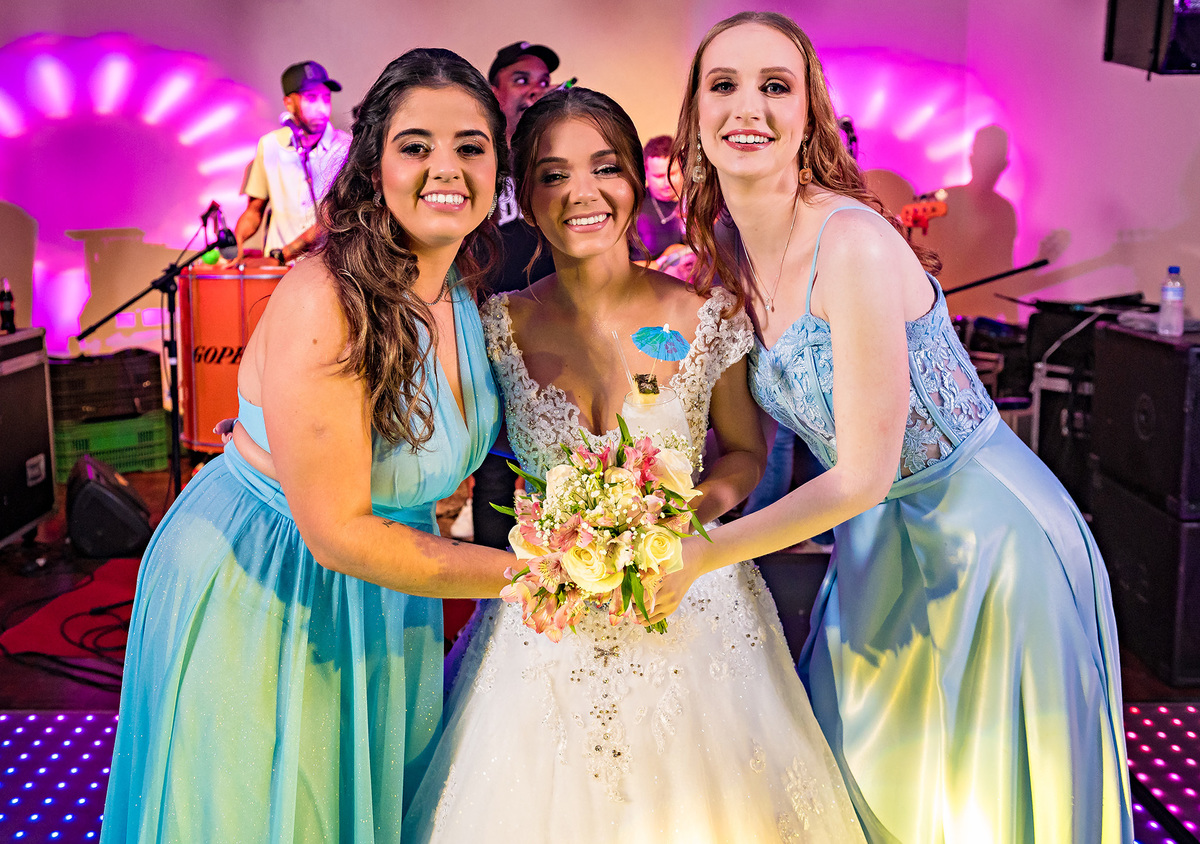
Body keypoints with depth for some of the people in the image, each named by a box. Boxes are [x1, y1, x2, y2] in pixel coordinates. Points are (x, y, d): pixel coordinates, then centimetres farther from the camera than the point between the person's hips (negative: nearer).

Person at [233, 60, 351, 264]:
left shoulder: (347, 148, -3)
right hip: (276, 270, 2)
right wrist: (236, 243, -5)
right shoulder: (269, 145, 7)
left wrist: (282, 254, -20)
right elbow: (254, 210, 16)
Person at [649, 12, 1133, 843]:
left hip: (990, 540, -7)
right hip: (881, 543, 7)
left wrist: (700, 556, -21)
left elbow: (862, 476, -24)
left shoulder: (854, 244, -26)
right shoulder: (726, 258, -3)